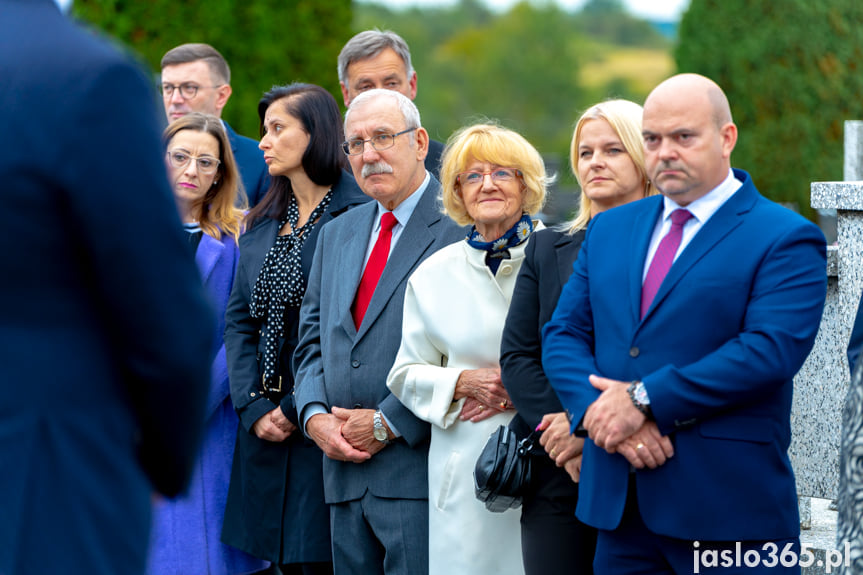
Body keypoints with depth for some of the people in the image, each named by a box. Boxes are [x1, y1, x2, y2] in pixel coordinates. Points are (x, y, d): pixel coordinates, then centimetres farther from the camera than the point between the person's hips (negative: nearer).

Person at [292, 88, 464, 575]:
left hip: (419, 467, -7)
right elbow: (312, 341, 18)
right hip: (346, 474, 7)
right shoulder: (337, 234, 19)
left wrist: (388, 424, -13)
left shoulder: (462, 228, -6)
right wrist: (315, 415, 0)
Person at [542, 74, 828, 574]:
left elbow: (771, 350, -17)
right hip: (618, 501, 5)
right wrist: (599, 409, -11)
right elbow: (564, 334, 9)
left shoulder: (786, 239, -4)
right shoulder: (610, 229, 15)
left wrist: (644, 400, -18)